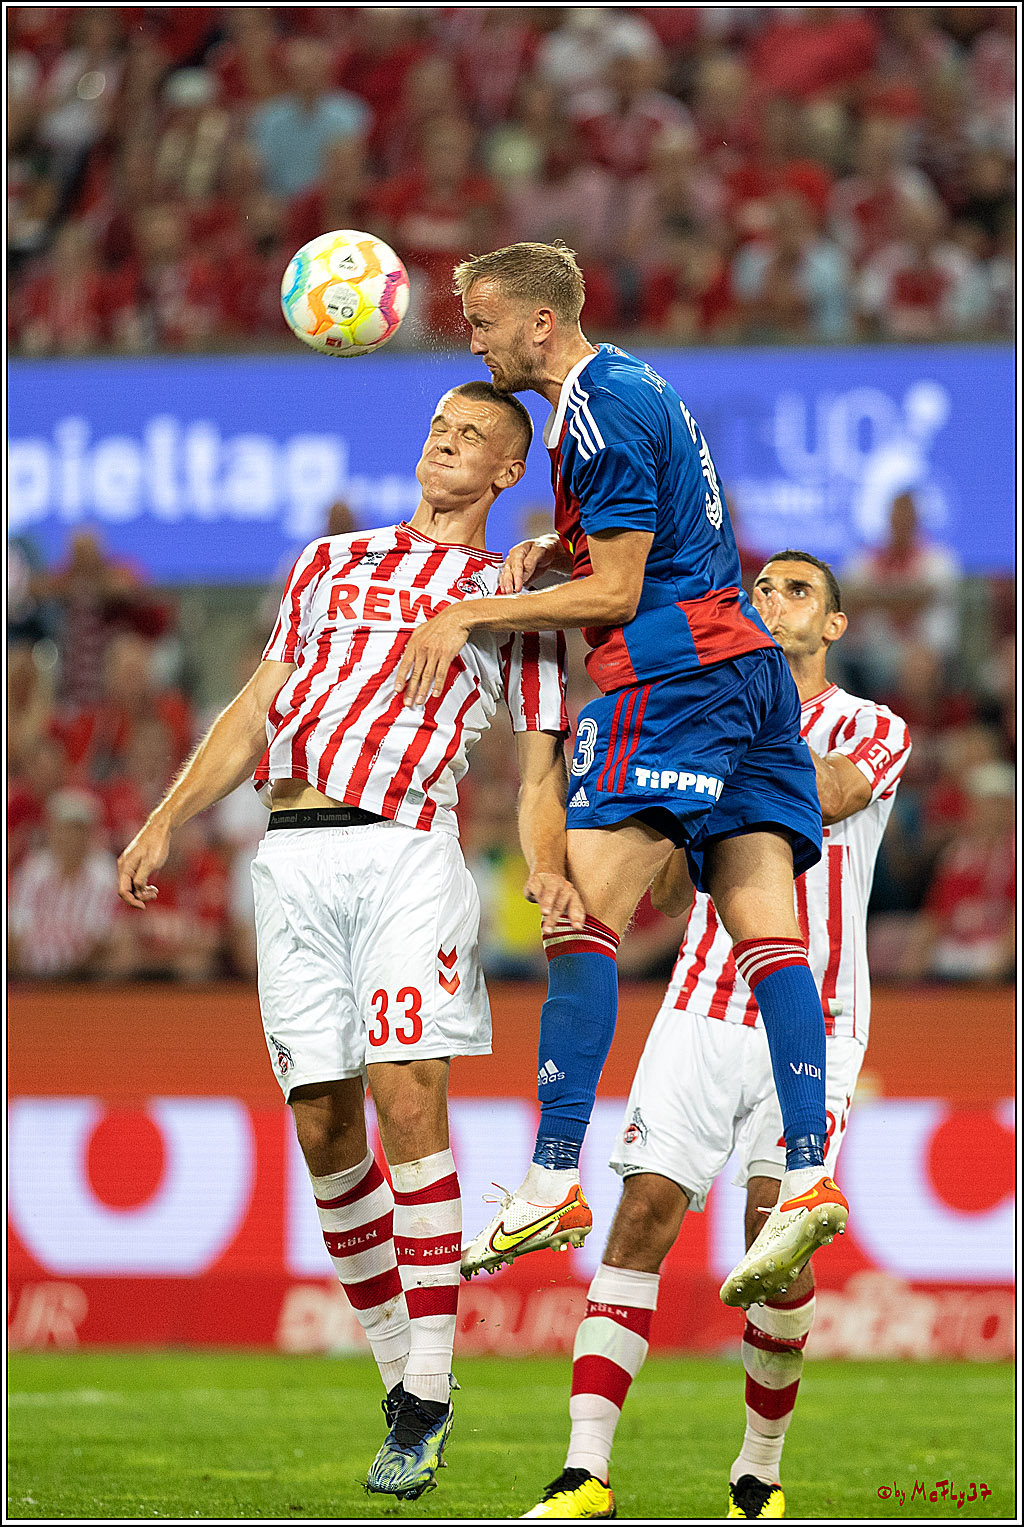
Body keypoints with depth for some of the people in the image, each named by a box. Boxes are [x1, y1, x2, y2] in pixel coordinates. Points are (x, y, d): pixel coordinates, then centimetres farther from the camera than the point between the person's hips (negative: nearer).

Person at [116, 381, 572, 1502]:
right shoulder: (334, 561, 22)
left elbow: (538, 773, 9)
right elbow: (258, 708, 21)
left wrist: (548, 865, -11)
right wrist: (166, 821, 11)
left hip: (407, 852, -3)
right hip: (293, 859, 3)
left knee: (406, 1095, -17)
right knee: (323, 1126, -2)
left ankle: (428, 1393, -14)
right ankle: (399, 1375, 9)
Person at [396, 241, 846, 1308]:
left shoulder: (598, 412, -9)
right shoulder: (635, 386, 22)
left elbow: (615, 592, -11)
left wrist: (471, 615, -5)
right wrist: (552, 549, 17)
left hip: (670, 673, -10)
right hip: (749, 663, 10)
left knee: (582, 918, -15)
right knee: (767, 931, -3)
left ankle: (552, 1183, -22)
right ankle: (808, 1177, -15)